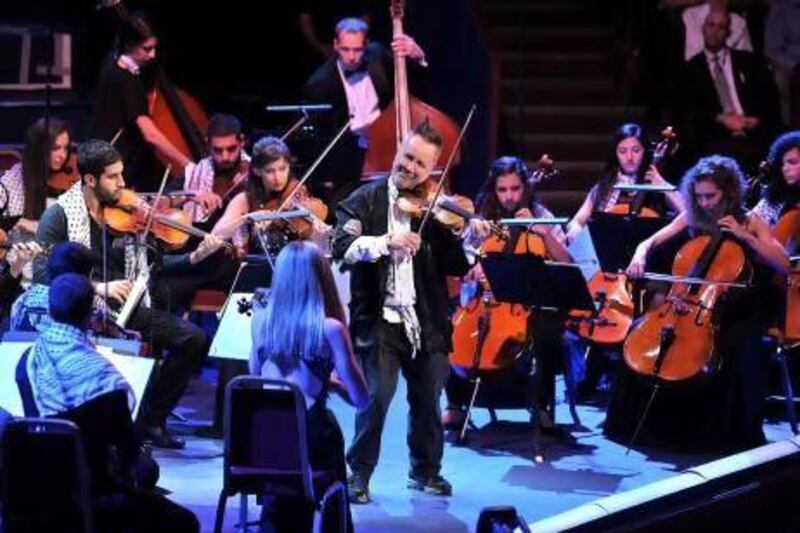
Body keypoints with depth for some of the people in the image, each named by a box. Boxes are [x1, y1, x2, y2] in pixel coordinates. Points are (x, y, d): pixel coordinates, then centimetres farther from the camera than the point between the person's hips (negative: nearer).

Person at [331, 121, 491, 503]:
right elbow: (342, 247, -16)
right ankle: (359, 473, 2)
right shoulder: (366, 199, -1)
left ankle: (425, 470, 32)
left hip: (425, 321, 3)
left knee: (428, 398, 13)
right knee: (377, 395, -14)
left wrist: (470, 241, -19)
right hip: (380, 318, -3)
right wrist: (386, 242, -30)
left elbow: (454, 266, 0)